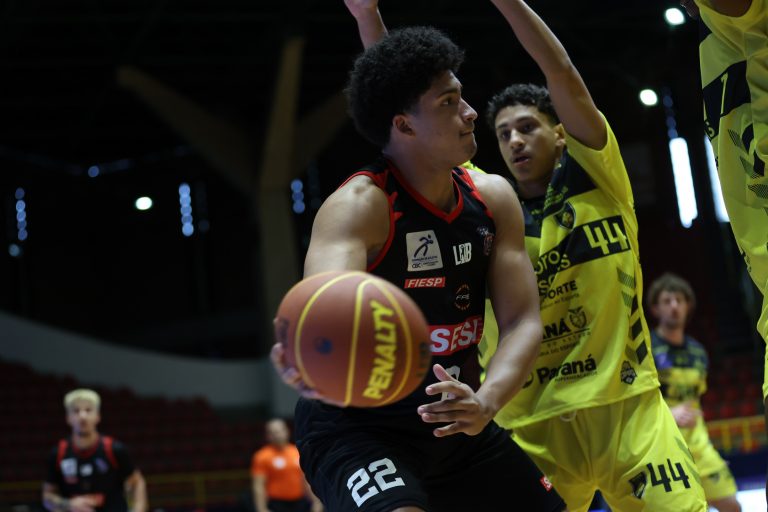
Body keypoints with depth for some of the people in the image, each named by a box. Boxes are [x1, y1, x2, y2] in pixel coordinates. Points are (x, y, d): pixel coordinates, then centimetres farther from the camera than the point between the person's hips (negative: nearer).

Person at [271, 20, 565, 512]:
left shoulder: (493, 198, -2)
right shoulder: (360, 206, -21)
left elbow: (522, 321, -7)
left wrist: (485, 401, -27)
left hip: (453, 420, 7)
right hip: (357, 428, -7)